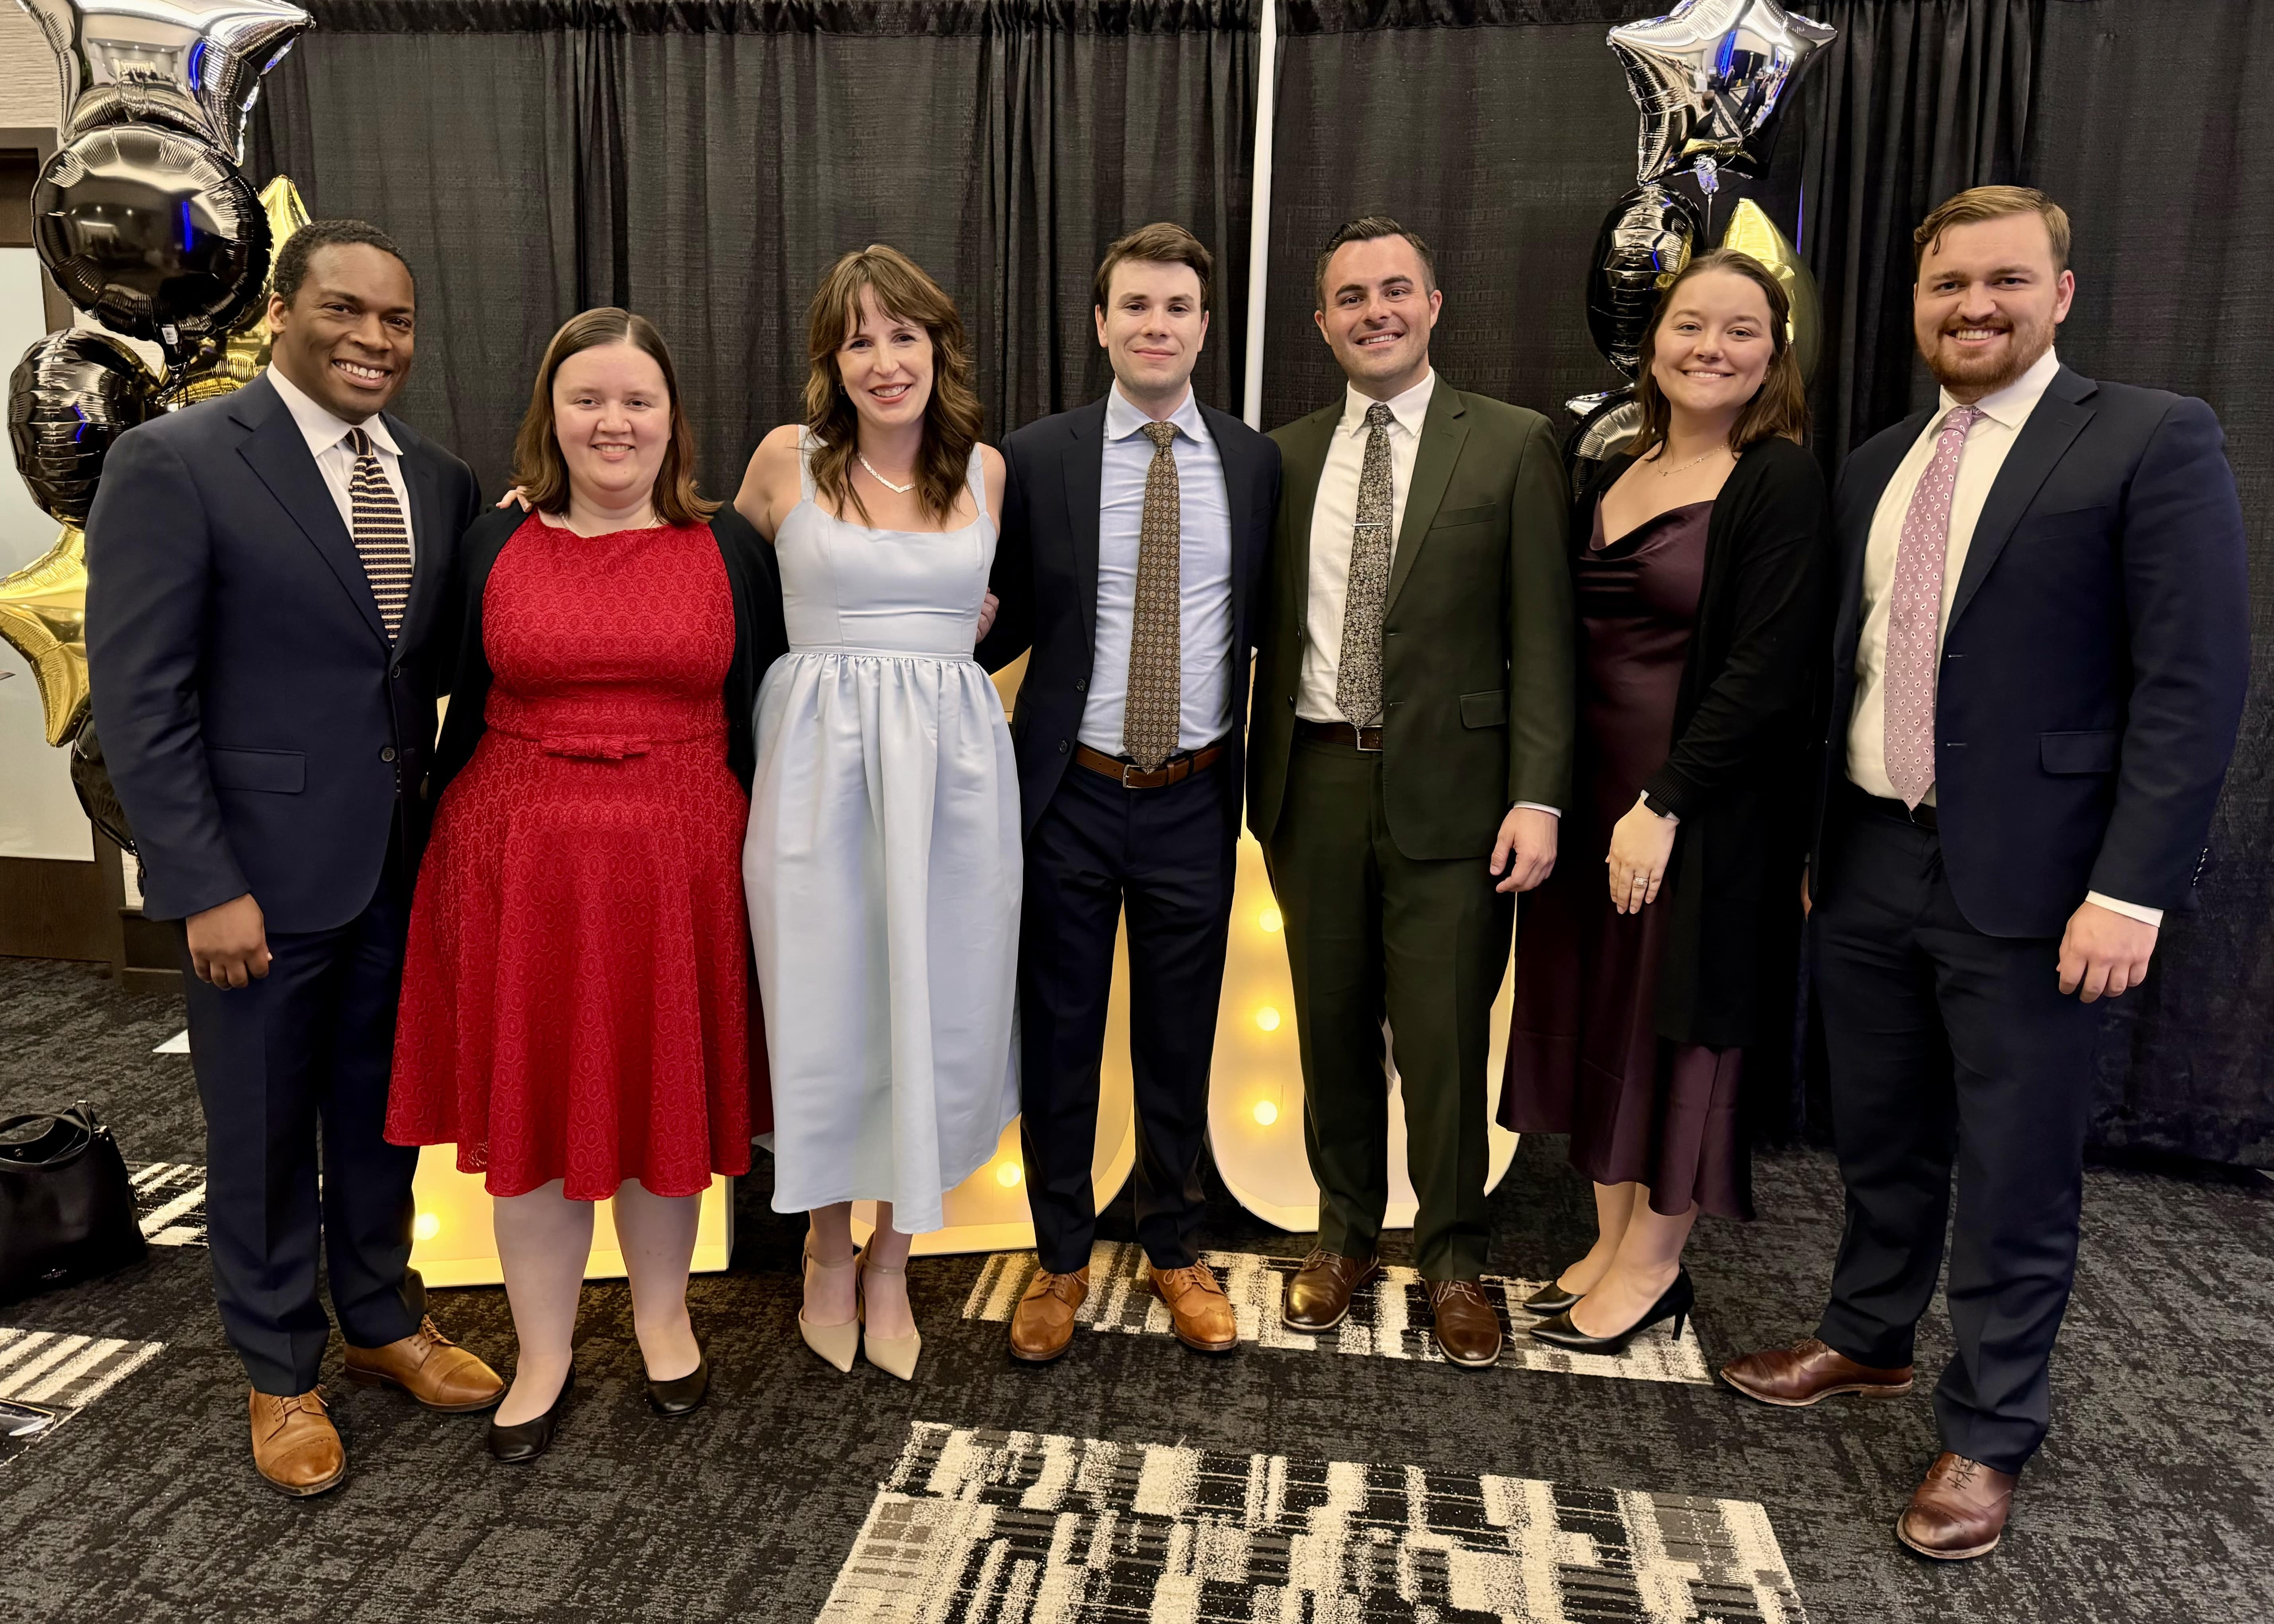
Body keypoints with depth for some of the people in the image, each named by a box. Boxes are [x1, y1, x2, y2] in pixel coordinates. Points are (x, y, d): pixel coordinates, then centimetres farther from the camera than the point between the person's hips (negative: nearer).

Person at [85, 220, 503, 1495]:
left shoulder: (438, 480, 5)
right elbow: (140, 698, -13)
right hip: (263, 873, -4)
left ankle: (383, 1319, 40)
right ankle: (282, 1371, 33)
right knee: (264, 1135, 12)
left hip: (405, 865, 5)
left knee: (383, 1109, 19)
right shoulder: (173, 464, -10)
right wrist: (206, 888, -15)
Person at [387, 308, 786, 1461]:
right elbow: (464, 715, 8)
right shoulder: (496, 544, 4)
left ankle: (663, 1314, 35)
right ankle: (543, 1356, 27)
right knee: (528, 1103, 9)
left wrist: (754, 861, 2)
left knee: (666, 1096, 12)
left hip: (678, 865, 0)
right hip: (520, 863, 1)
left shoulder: (726, 546, 2)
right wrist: (456, 851, 7)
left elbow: (756, 715, 5)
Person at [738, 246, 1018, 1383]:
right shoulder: (788, 458, 2)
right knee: (826, 1001, 6)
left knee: (934, 1001, 7)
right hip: (820, 755, -2)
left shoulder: (985, 470, 8)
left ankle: (892, 1261, 27)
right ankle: (830, 1252, 30)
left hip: (951, 762, 2)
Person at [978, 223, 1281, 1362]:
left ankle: (1173, 1250, 36)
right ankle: (1060, 1259, 32)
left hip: (1194, 801, 1)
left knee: (1180, 1044, 14)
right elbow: (1006, 624, 1)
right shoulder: (1036, 459, -2)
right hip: (1070, 797, -1)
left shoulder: (1255, 463, 2)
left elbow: (1262, 620, 8)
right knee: (1058, 1041, 11)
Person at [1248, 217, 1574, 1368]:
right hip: (1314, 784, 3)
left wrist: (1538, 797, -10)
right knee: (1332, 1027, 13)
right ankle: (1344, 1235, 33)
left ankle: (1453, 1260, 25)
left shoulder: (1511, 445, 0)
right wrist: (1250, 782, 4)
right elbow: (1267, 625, 10)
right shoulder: (1285, 455, 9)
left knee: (1444, 1037, 3)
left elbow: (1541, 637, -4)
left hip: (1448, 787, -3)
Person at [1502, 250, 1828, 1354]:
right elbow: (1570, 641, 10)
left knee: (1674, 1023, 7)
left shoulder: (1782, 482, -10)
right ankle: (1612, 1239, 31)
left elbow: (1765, 671, -17)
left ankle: (1653, 1266, 24)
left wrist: (1664, 805, -20)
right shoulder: (1612, 475, 10)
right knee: (1597, 1015, 14)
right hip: (1588, 795, 7)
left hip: (1700, 808, -6)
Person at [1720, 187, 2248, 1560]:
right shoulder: (1876, 465, 12)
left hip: (2023, 880, -5)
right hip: (1871, 863, 6)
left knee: (2016, 1173, 7)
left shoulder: (2154, 442, -6)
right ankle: (1870, 1341, 40)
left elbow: (2193, 688, -12)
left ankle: (1990, 1436, 24)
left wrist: (2131, 891, -17)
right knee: (1880, 1137, 19)